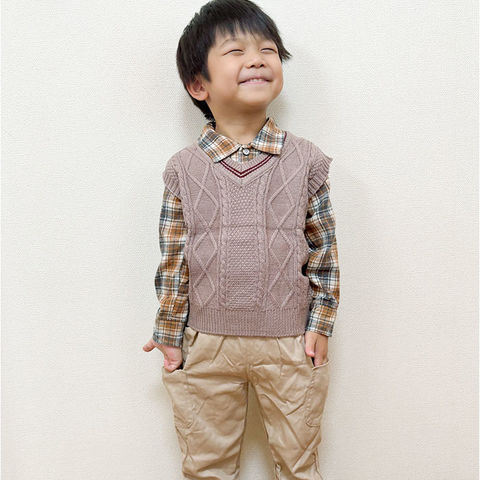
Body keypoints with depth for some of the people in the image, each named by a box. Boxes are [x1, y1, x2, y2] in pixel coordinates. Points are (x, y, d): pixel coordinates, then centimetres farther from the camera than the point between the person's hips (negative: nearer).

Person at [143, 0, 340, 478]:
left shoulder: (306, 161, -5)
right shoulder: (184, 169, -5)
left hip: (290, 346, 0)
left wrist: (320, 324, -1)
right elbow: (173, 260, -1)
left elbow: (324, 249, 0)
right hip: (205, 347, 1)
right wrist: (169, 334, 2)